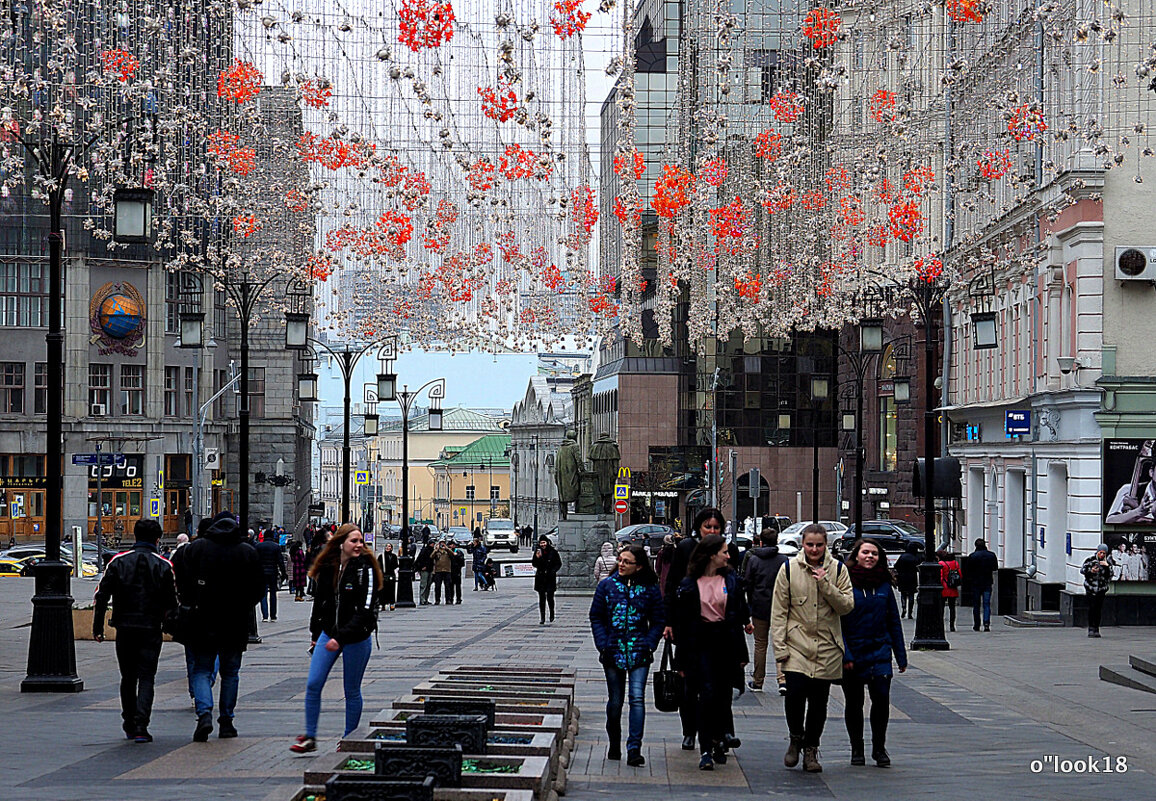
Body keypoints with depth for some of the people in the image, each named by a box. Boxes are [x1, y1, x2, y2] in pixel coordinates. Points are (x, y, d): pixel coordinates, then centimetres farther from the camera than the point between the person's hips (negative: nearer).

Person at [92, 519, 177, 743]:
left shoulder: (119, 561, 3)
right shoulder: (163, 565, 0)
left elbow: (101, 596, 0)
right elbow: (171, 602, 2)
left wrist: (98, 627, 4)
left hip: (124, 627, 2)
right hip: (151, 630, -2)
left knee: (128, 677, 16)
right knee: (146, 678, 0)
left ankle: (129, 725, 23)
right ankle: (140, 726, -15)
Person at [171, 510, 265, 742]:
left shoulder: (195, 548, -4)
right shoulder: (249, 552, -1)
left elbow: (183, 583, -5)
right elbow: (259, 588, 4)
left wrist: (191, 605, 10)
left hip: (204, 621, -1)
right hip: (236, 625, 1)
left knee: (202, 670, 6)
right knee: (230, 672, 14)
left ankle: (204, 713, -16)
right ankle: (226, 722, 15)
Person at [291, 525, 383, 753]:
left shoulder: (365, 569, -12)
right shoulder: (327, 568, 2)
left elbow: (364, 610, -18)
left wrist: (340, 638, -23)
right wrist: (315, 635, 17)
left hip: (356, 639, -4)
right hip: (329, 633, 4)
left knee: (352, 691, 6)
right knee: (313, 685, -3)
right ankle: (310, 738, 4)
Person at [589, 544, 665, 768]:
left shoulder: (650, 589, 2)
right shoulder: (607, 585, 4)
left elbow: (658, 621, 7)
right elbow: (596, 617, 6)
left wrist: (649, 645, -6)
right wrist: (603, 645, -5)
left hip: (639, 654, -1)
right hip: (613, 652, 1)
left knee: (637, 698, -12)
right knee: (615, 701, 9)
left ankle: (634, 750, -13)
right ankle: (614, 746, 27)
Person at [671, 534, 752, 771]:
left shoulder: (732, 580, 8)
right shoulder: (688, 585, 1)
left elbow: (740, 615, 10)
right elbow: (681, 623, 3)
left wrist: (741, 653, 5)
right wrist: (683, 660, 0)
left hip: (727, 643, 3)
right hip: (701, 644, -3)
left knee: (723, 694, 7)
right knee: (707, 693, -11)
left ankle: (720, 737, 25)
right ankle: (706, 750, -8)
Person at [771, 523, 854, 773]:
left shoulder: (837, 569, 4)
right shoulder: (789, 568, 2)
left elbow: (847, 605, -3)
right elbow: (779, 611, 2)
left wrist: (825, 584, -16)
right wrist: (780, 647, -4)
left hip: (827, 647, 1)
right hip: (797, 644, -1)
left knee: (819, 700, 5)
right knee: (795, 693, -15)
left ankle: (811, 748, 20)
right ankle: (796, 738, 10)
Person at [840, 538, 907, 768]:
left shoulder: (884, 584, 7)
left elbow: (894, 621, 13)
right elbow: (838, 621, -7)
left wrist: (901, 655, 11)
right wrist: (844, 654, -14)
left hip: (879, 651, 2)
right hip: (852, 652, -2)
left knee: (881, 697, -11)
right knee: (854, 702, 7)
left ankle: (879, 747, 3)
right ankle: (857, 749, 21)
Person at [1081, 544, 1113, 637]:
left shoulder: (1107, 562, 5)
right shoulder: (1090, 559, -1)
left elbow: (1110, 575, 0)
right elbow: (1082, 569, 3)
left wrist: (1107, 566, -15)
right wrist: (1090, 571, -15)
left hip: (1101, 588, 2)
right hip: (1091, 587, -2)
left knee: (1099, 608, 0)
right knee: (1091, 607, -10)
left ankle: (1096, 629, 7)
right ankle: (1091, 629, -6)